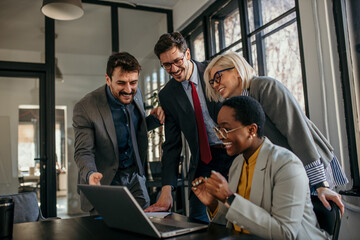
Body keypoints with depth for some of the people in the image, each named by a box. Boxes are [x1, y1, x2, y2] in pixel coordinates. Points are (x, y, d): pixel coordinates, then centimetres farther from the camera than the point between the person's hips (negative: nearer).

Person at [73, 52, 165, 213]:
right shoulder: (85, 108, -20)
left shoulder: (135, 94, -3)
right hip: (104, 181, -4)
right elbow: (83, 152, -15)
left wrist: (154, 119, -8)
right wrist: (90, 174, -36)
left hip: (134, 176, 4)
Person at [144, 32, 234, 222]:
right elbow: (171, 145, 2)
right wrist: (166, 191, -7)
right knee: (196, 222, 0)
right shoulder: (167, 95, 2)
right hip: (203, 162, 2)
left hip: (235, 154, -2)